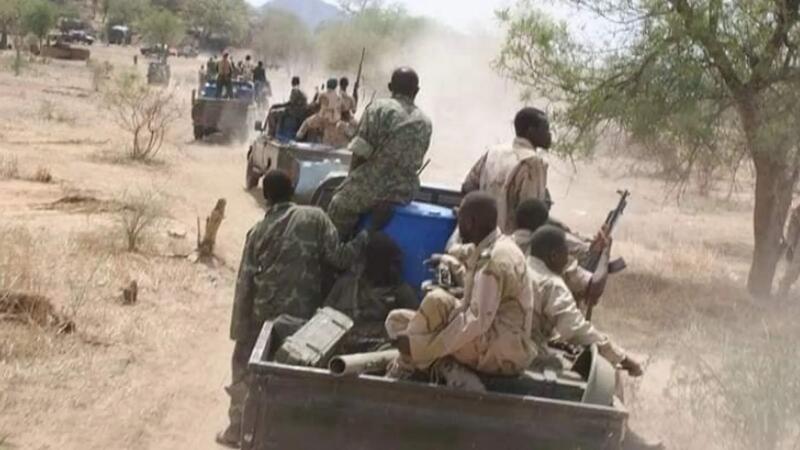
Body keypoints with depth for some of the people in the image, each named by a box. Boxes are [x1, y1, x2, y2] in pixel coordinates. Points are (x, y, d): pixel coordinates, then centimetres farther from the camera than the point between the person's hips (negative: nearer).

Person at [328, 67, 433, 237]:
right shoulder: (426, 123, 6)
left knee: (338, 207, 14)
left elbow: (360, 153, -9)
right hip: (406, 190, 6)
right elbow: (416, 163, 9)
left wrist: (351, 179, 6)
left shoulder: (379, 108, -8)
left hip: (375, 185, -6)